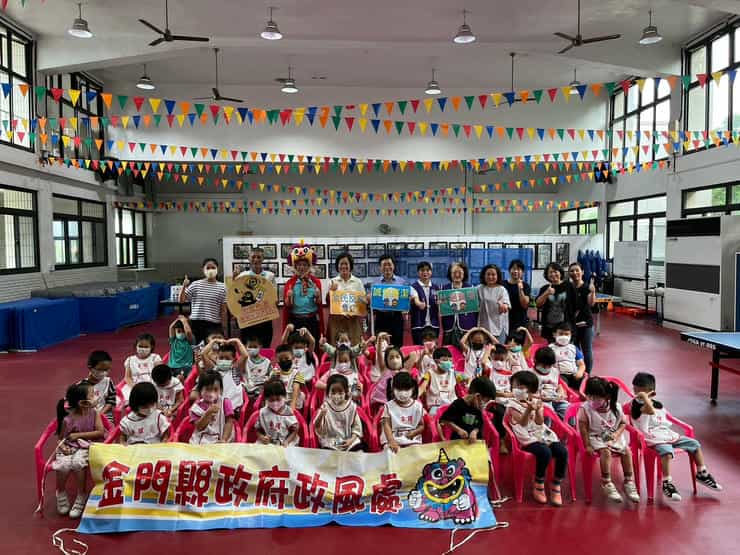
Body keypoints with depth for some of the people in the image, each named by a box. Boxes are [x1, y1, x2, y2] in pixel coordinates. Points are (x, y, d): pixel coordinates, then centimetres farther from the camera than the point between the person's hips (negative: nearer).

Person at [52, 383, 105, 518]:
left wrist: (79, 435, -14)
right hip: (68, 447, 0)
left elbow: (101, 433, -12)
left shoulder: (94, 413, -4)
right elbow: (61, 437, 5)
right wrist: (62, 446, -17)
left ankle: (81, 498, -13)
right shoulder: (67, 419, -9)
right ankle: (61, 495, 3)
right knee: (63, 465, -28)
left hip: (85, 447, 0)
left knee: (78, 463, -31)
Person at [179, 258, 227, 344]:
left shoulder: (222, 287, 0)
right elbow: (181, 300, 1)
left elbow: (223, 309, 2)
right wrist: (184, 286, -14)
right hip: (196, 323, 1)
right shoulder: (195, 284, 2)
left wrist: (223, 327, 0)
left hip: (214, 324, -1)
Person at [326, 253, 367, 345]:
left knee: (355, 345, -1)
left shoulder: (358, 282, 7)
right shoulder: (332, 282, 7)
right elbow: (328, 301, 6)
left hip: (353, 319, 0)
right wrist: (331, 291, -10)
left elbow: (364, 300, 7)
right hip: (336, 319, 0)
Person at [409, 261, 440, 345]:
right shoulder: (414, 287, -3)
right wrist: (420, 304, -41)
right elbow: (416, 301, -21)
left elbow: (440, 304, 13)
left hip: (434, 325, 4)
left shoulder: (436, 287, 10)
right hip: (418, 325, -3)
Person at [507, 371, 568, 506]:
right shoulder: (513, 404, -2)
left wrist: (537, 410, -25)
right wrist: (529, 410, -34)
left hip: (543, 434, 5)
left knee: (562, 451, -20)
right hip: (528, 438, -4)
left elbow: (539, 422, -5)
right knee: (545, 452, -32)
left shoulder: (536, 401, 9)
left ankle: (556, 487, -3)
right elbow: (522, 423, -17)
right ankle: (538, 486, -10)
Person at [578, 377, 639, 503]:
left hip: (613, 437, 4)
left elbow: (623, 423, 6)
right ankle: (606, 483, -16)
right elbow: (583, 427, -11)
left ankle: (629, 482, -2)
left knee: (626, 450, -17)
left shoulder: (616, 407, -5)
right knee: (605, 451, -30)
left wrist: (617, 434, -12)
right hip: (596, 438, -4)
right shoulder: (586, 408, -14)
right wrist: (587, 445, -14)